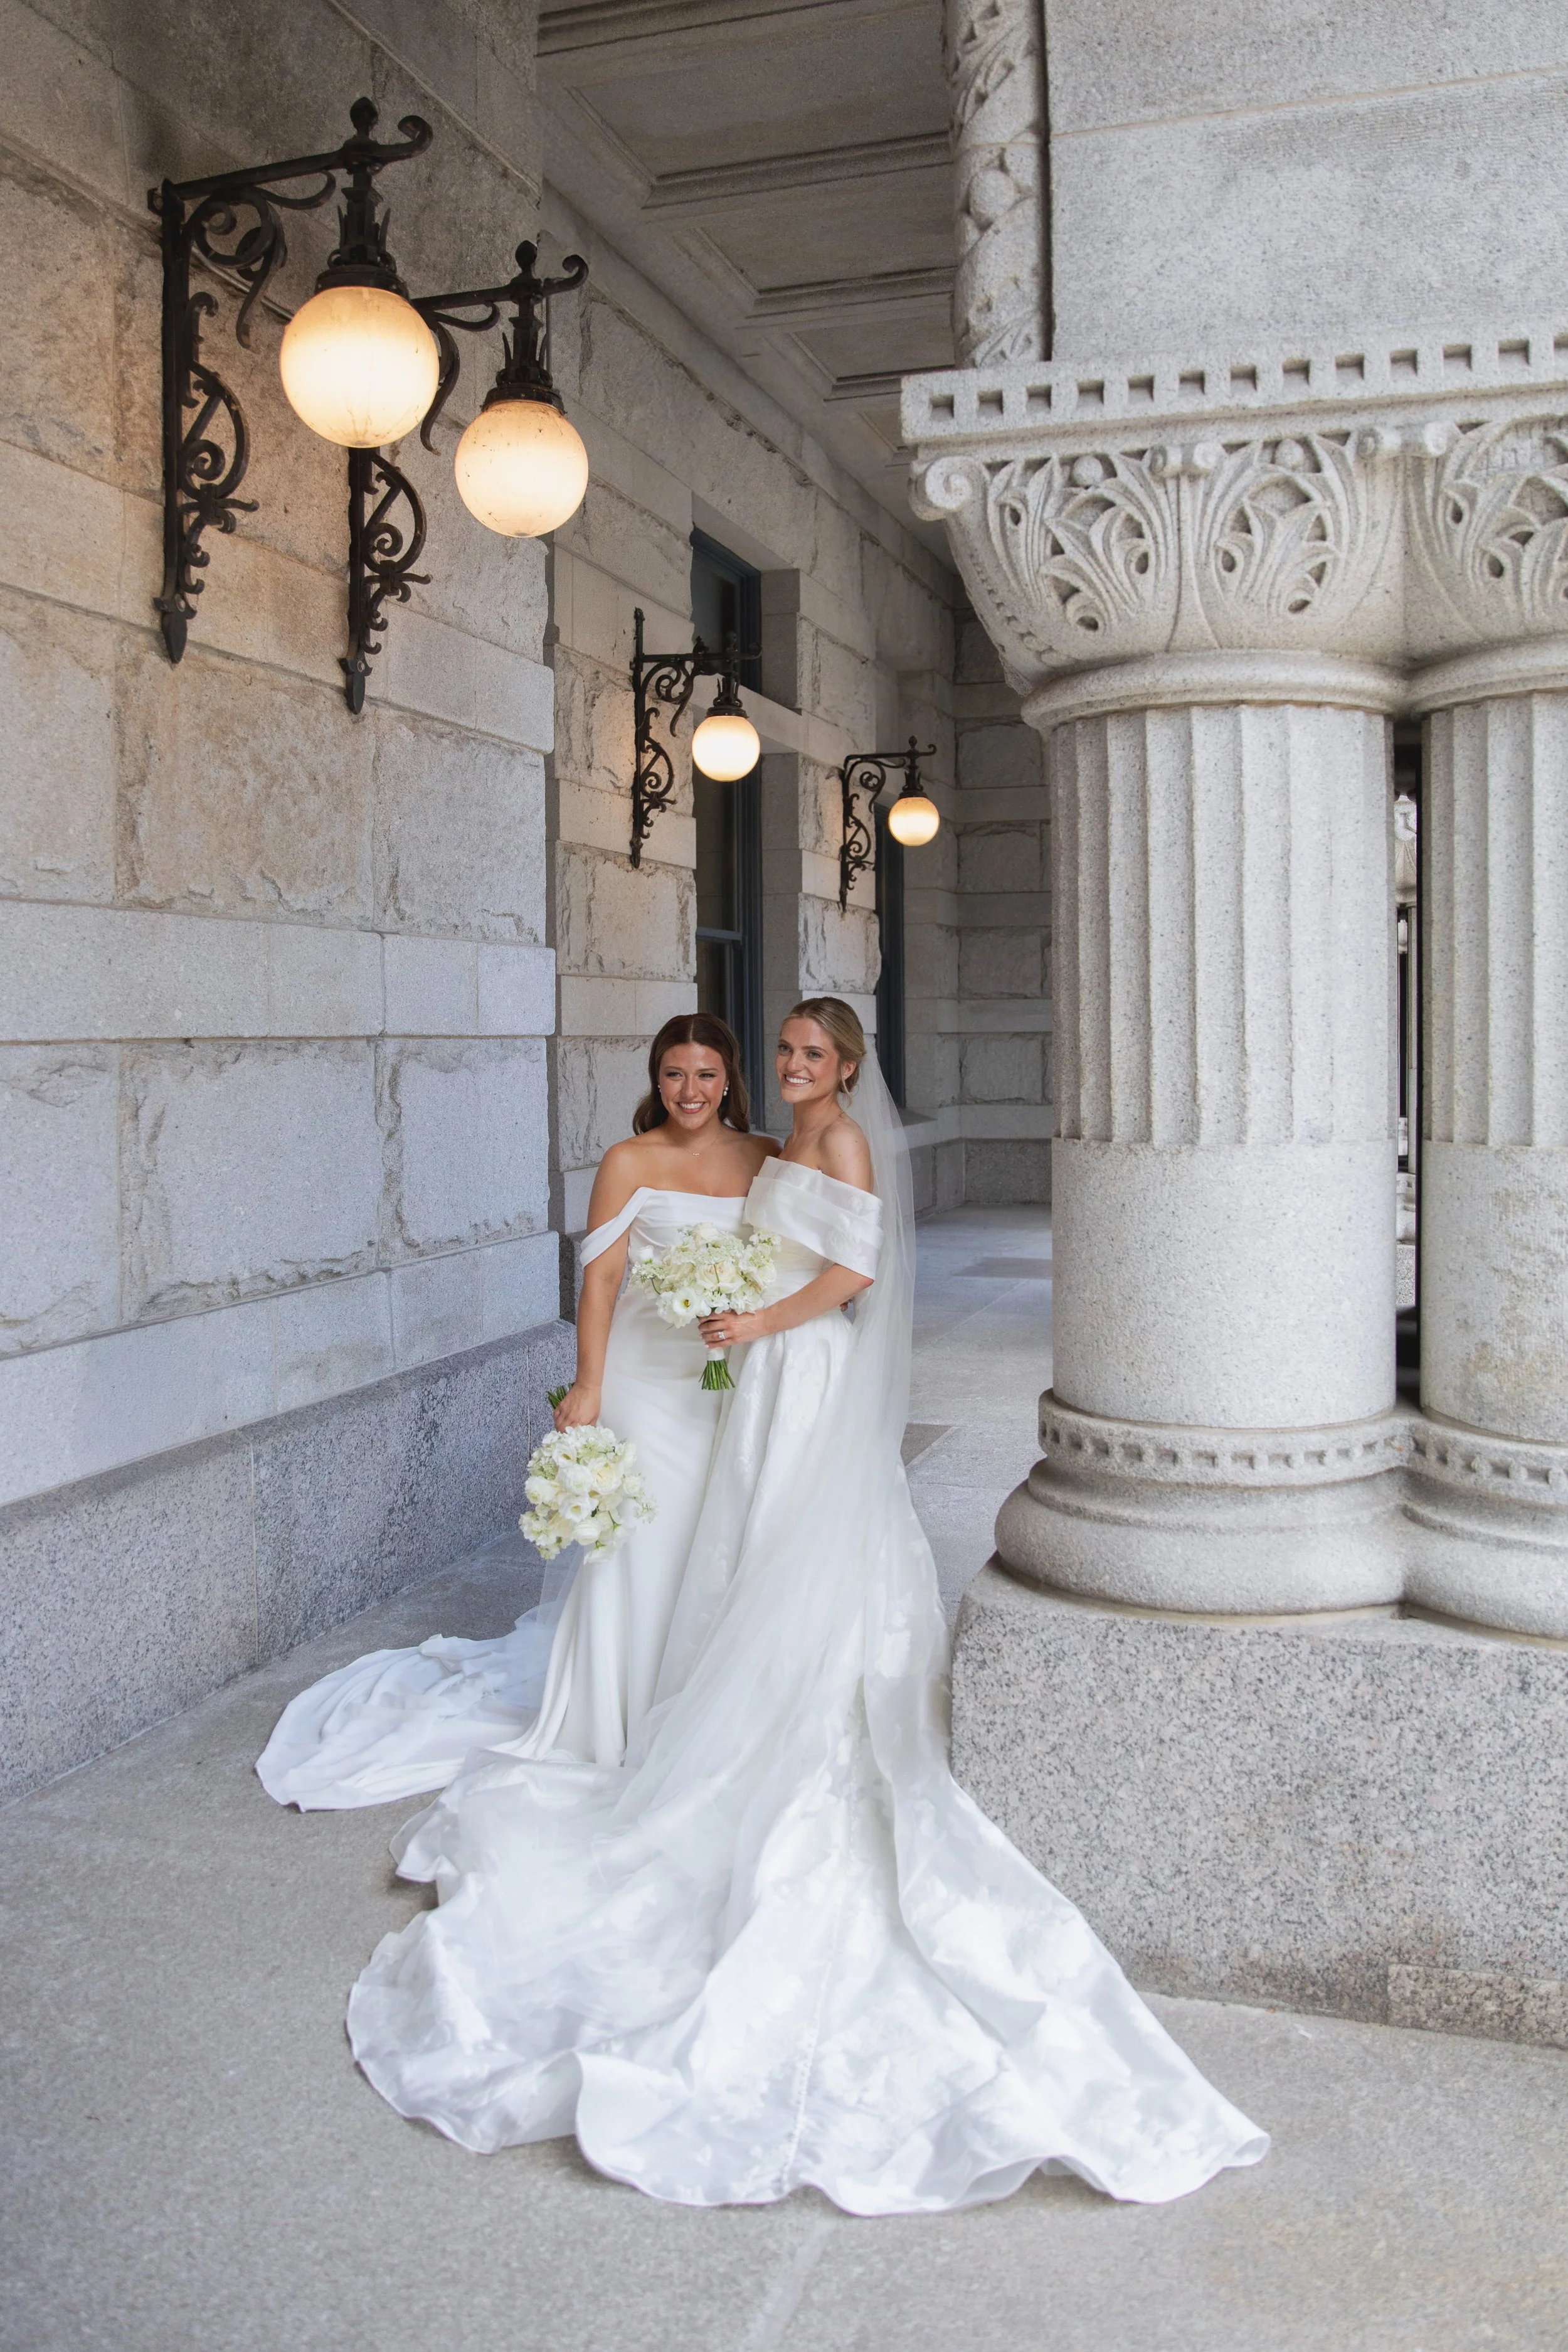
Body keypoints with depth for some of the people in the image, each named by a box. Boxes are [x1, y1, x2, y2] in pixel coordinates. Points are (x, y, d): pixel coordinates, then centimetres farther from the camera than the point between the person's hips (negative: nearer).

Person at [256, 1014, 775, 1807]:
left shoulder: (765, 1158, 7)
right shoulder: (629, 1162, -4)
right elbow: (601, 1277, -7)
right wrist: (587, 1386, -13)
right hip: (648, 1378, -4)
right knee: (644, 1540, -1)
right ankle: (631, 1720, 15)